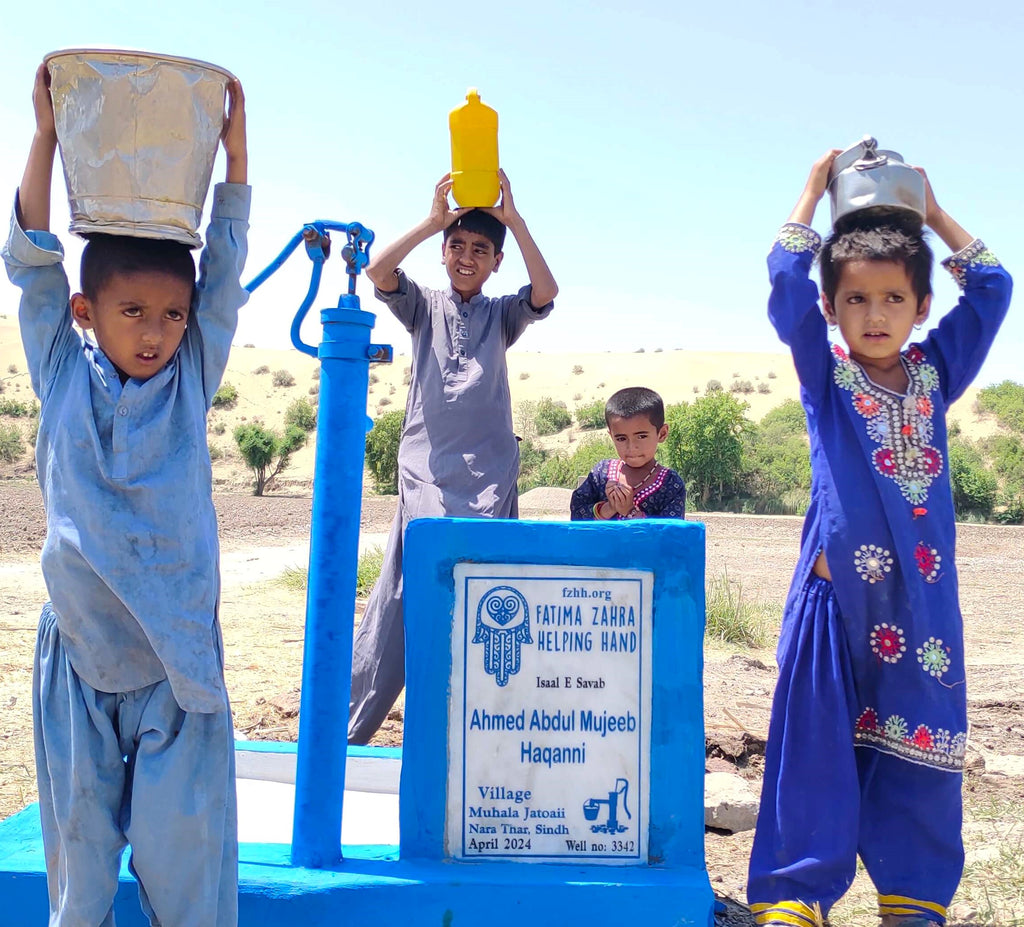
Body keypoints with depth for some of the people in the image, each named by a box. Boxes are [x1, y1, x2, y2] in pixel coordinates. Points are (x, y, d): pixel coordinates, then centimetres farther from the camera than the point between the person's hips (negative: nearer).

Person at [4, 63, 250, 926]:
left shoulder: (191, 379, 3)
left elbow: (225, 278, 0)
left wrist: (234, 155, -4)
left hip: (178, 651, 0)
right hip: (79, 650, 1)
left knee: (183, 839, 4)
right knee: (80, 837, 11)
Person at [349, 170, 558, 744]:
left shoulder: (502, 315, 13)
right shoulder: (424, 307, 13)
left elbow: (546, 293, -8)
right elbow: (378, 271, -6)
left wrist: (514, 218, -9)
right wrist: (433, 221, -8)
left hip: (489, 477, 1)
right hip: (427, 472, -1)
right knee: (402, 595, -6)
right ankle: (349, 728, 0)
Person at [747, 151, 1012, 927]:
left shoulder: (935, 373, 11)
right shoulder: (824, 375, 2)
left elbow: (990, 288, 12)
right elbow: (787, 281, -8)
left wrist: (932, 211, 16)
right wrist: (814, 191, 3)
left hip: (925, 594, 4)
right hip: (839, 592, -3)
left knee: (920, 751, 10)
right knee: (819, 748, 1)